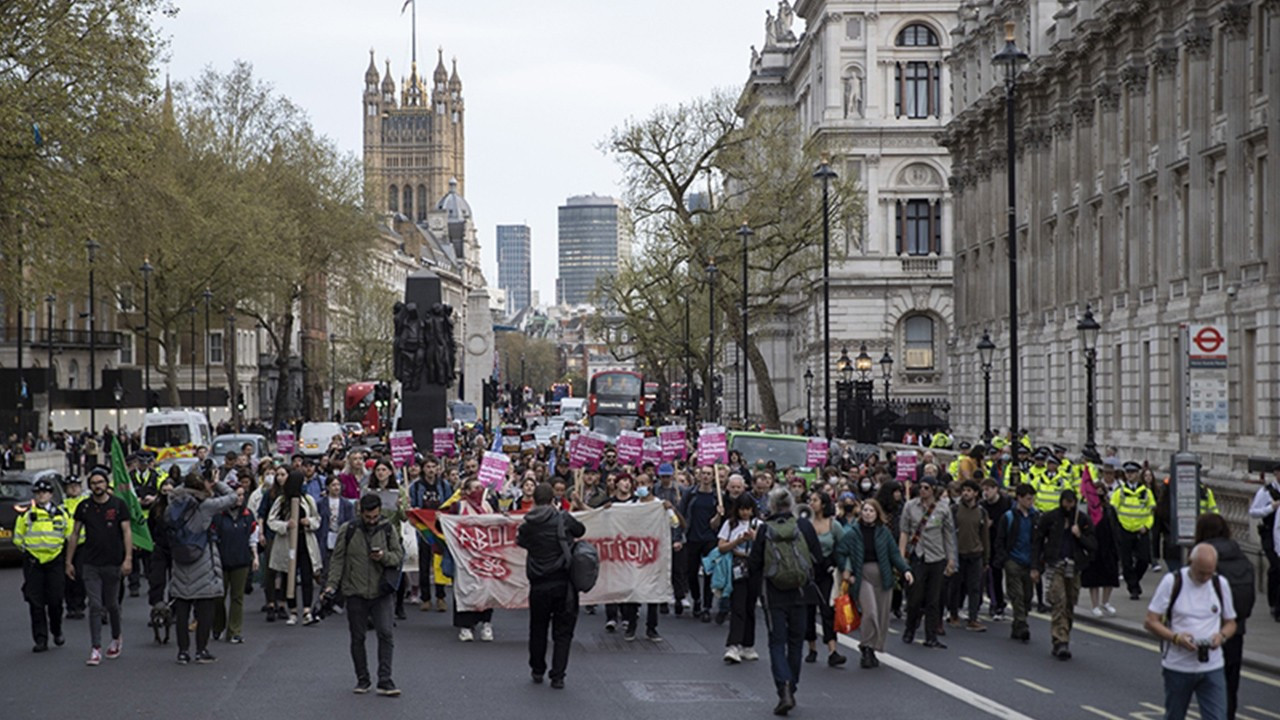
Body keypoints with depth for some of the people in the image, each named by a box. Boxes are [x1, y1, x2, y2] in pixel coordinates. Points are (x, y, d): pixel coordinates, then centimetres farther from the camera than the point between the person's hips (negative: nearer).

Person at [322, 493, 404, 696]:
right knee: (357, 637, 8)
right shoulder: (348, 530, -1)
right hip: (355, 593, 0)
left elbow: (399, 555, 6)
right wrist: (332, 584, -6)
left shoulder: (388, 530, 2)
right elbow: (337, 559, 3)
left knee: (385, 634, -10)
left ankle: (385, 680, -7)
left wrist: (385, 557, -15)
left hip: (381, 592, 0)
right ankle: (362, 679, 19)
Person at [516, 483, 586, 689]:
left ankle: (537, 670, 30)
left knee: (538, 628, 19)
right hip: (563, 583, -2)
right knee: (563, 631, 5)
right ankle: (557, 676, 2)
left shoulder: (527, 525, -1)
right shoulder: (563, 519, -7)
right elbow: (581, 530, 8)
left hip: (539, 585, 2)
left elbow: (520, 541, 15)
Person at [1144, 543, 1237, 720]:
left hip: (1212, 667, 2)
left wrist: (1221, 636, -11)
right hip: (1178, 667, -2)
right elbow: (1151, 622, -6)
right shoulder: (1172, 582, -6)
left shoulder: (1221, 585, 3)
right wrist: (1176, 637, -22)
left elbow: (1230, 623, 13)